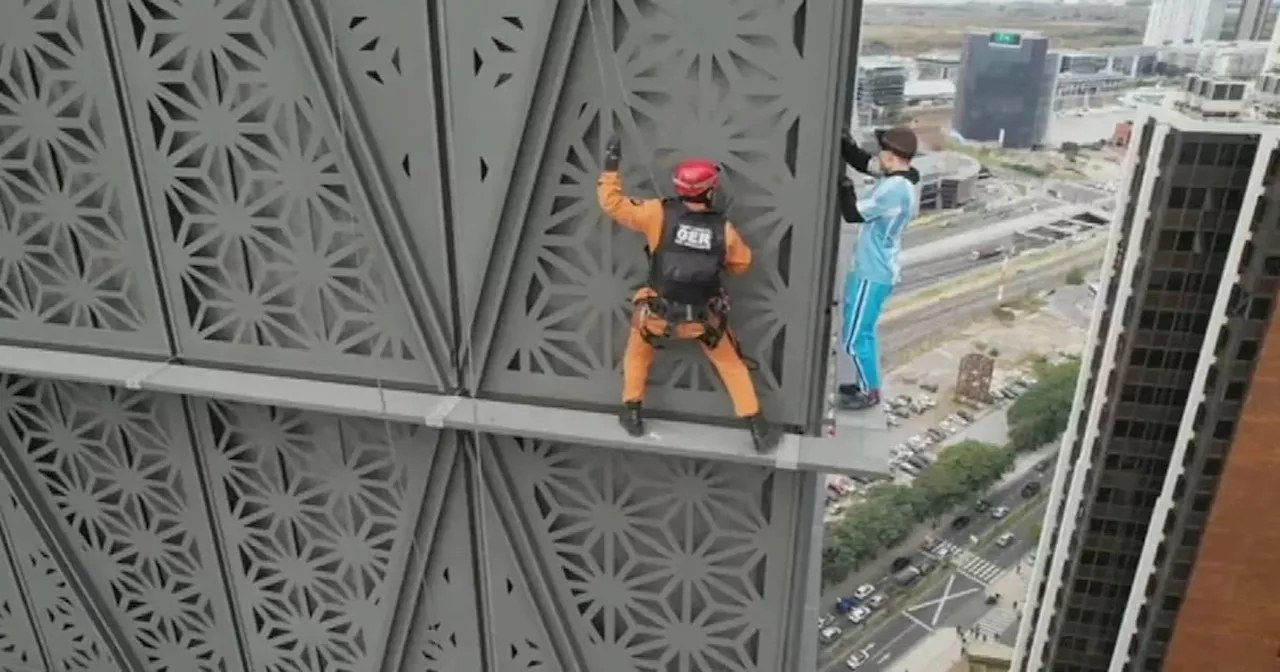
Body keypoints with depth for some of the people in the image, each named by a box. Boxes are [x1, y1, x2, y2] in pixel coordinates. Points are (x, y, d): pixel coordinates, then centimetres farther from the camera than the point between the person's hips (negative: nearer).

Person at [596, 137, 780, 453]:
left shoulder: (659, 213, -15)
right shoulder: (723, 229, -9)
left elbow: (612, 203, -10)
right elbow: (741, 264, 8)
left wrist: (611, 168, 0)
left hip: (657, 314, 0)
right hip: (703, 318, 0)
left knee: (638, 347, 31)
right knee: (731, 362, 20)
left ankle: (633, 412, 30)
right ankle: (757, 428, 19)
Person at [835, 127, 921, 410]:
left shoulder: (894, 190, -26)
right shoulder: (897, 178, 4)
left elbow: (853, 213, -22)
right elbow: (863, 162, 13)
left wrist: (844, 184, -10)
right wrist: (843, 142, -1)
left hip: (872, 273, -10)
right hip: (874, 269, 10)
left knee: (854, 336, 1)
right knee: (863, 332, 21)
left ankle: (870, 392, 15)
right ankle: (867, 383, 34)